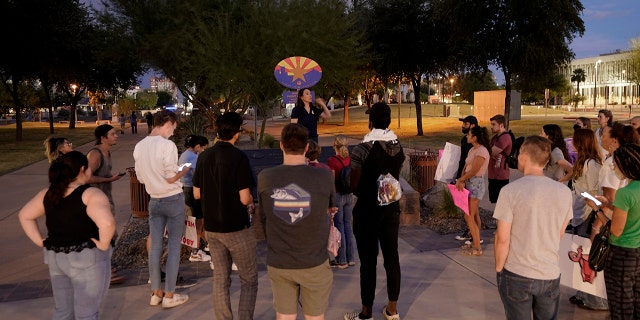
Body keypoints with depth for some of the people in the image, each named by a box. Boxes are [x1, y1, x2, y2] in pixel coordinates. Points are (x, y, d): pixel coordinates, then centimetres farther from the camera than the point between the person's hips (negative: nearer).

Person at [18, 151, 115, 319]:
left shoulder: (48, 194, 3)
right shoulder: (91, 195, -18)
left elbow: (24, 215, 14)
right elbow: (107, 223, -33)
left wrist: (40, 241, 10)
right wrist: (104, 244, -18)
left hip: (56, 258, 7)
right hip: (88, 260, -6)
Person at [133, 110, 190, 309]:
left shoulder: (139, 146, 3)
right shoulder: (167, 145, -17)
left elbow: (140, 178, 9)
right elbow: (171, 178, -17)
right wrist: (185, 170, 0)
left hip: (154, 200, 6)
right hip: (173, 199, -6)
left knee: (155, 246, 11)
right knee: (174, 247, 3)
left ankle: (156, 293, 20)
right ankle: (169, 295, 8)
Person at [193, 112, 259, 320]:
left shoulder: (204, 156, 2)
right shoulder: (239, 158, -17)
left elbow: (197, 194, 7)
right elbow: (245, 199, -20)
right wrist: (251, 202, 1)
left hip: (211, 227, 6)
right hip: (236, 228, -6)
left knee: (220, 279, 16)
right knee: (249, 280, 9)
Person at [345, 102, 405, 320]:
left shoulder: (362, 150, -17)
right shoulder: (399, 147, 1)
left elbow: (354, 186, -12)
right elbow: (395, 178, 9)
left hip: (367, 211, -5)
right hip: (392, 208, 5)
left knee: (368, 261, 3)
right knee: (392, 257, 12)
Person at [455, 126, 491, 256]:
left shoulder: (481, 151, -18)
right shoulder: (472, 150, 11)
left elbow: (473, 171, -21)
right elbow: (466, 167, 8)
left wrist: (460, 180, -10)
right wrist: (462, 181, -8)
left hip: (476, 184, -10)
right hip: (469, 183, 10)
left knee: (469, 216, -7)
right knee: (474, 215, 14)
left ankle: (477, 248, 0)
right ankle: (475, 243, 23)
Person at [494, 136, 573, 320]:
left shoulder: (510, 191, -15)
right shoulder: (564, 192, -3)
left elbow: (502, 239, -13)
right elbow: (559, 235, 8)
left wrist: (499, 268, 0)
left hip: (517, 275, -3)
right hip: (551, 275, 3)